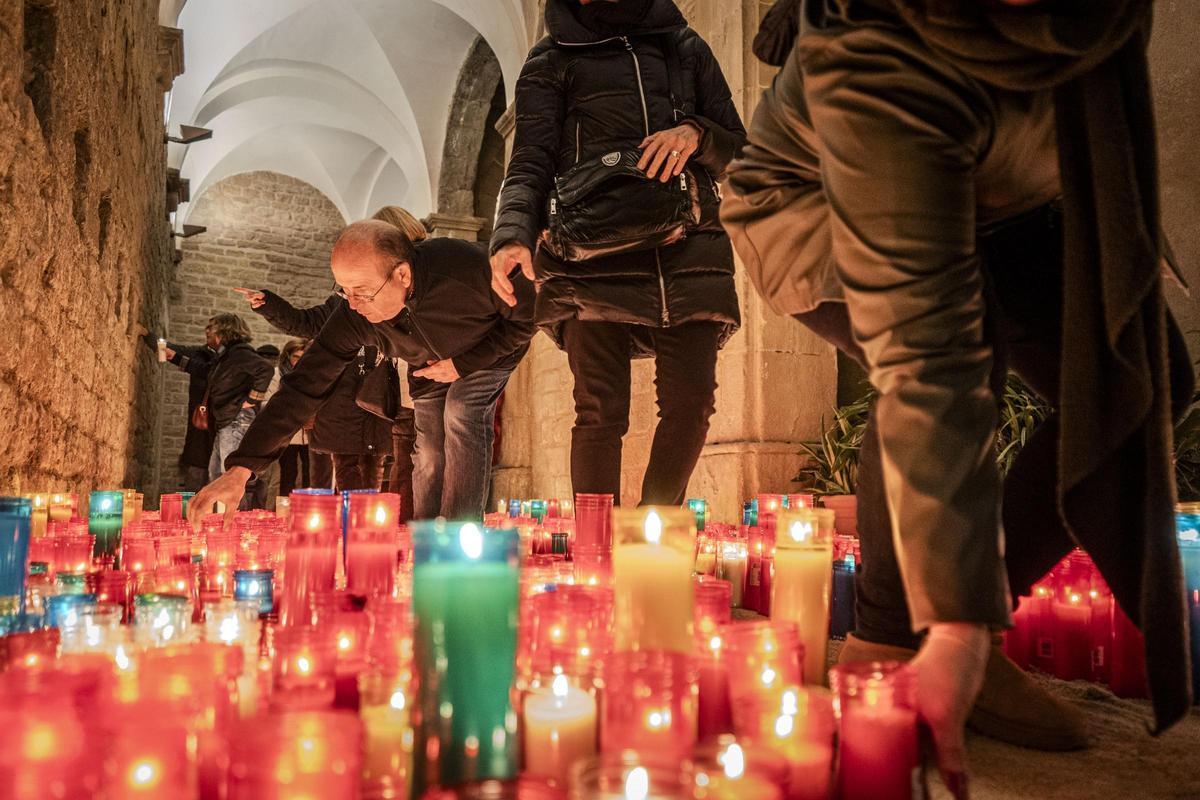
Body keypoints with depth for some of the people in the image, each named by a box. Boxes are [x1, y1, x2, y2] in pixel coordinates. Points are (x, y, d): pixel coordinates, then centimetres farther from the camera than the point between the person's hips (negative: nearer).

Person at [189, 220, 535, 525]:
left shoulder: (467, 267, -42)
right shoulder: (353, 316, -29)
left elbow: (528, 316, -24)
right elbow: (305, 385, -27)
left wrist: (462, 364, -27)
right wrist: (239, 470, -34)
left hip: (487, 353, -3)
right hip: (430, 370, 4)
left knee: (461, 415, -25)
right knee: (429, 458, 1)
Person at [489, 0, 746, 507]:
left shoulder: (685, 47, 23)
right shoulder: (553, 59, 16)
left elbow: (739, 152, 22)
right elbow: (530, 165, 4)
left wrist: (696, 133, -2)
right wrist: (513, 236, -17)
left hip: (686, 253, 3)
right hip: (593, 256, -2)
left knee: (690, 402, -5)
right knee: (600, 410, -9)